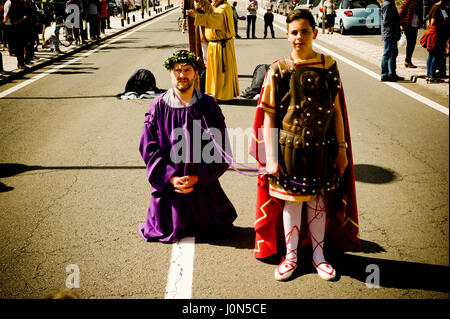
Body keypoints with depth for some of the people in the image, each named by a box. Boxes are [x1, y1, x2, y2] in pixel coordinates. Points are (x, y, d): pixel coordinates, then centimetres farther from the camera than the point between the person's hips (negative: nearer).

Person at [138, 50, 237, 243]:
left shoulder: (208, 106, -4)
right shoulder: (158, 107, -5)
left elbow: (220, 148, -4)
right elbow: (148, 148, -5)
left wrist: (198, 177, -12)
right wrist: (171, 178, -14)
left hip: (203, 183, 1)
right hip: (168, 183, 0)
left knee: (211, 228, 14)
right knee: (167, 231, 9)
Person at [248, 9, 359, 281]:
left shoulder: (328, 67, 0)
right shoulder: (279, 70, -6)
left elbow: (337, 110, 4)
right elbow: (269, 116, -6)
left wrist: (341, 148, 3)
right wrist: (270, 157, -9)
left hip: (321, 147, 2)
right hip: (289, 146, -2)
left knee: (318, 199, 13)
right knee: (292, 199, 9)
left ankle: (318, 253, 31)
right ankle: (291, 255, 26)